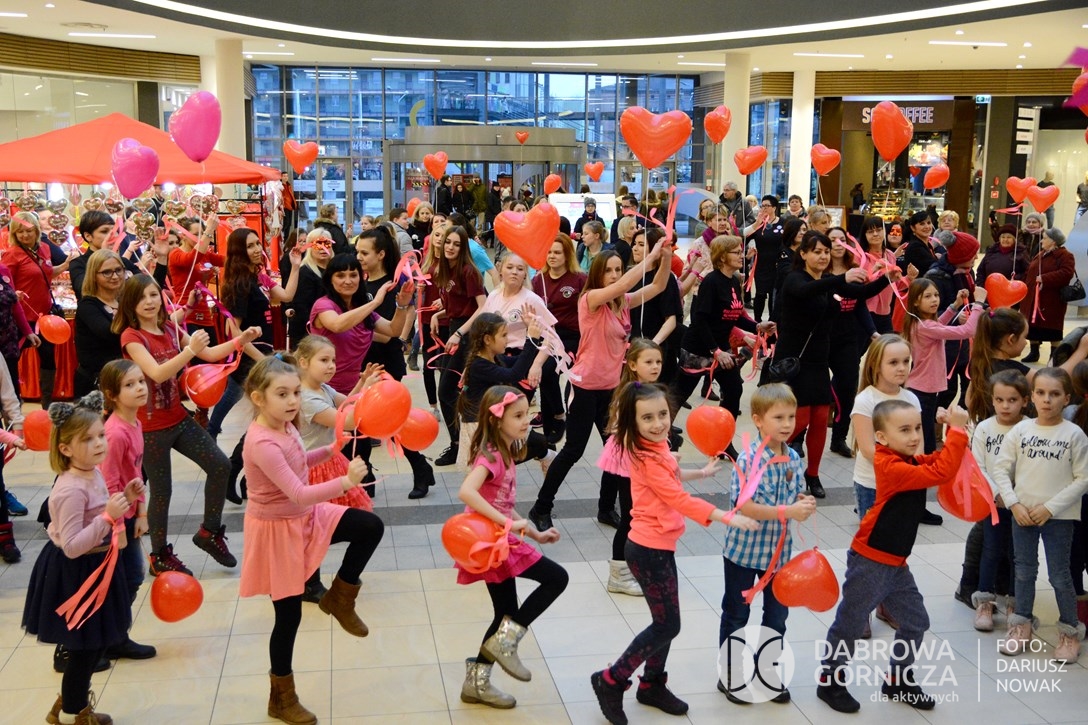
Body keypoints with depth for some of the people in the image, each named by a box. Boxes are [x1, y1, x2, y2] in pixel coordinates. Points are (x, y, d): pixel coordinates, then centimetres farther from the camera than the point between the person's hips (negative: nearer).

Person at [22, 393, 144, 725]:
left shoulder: (93, 474, 1)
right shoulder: (71, 490, -28)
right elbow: (71, 546, -30)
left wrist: (126, 499, 1)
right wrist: (109, 516, -34)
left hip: (93, 566, 9)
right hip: (74, 573, -9)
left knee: (94, 642, 22)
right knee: (86, 645, 7)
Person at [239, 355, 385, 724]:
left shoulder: (285, 427, -2)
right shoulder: (262, 443, -30)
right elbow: (299, 494, -36)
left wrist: (330, 450, 4)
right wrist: (346, 481, -43)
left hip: (305, 516, 8)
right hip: (277, 529, -8)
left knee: (371, 527, 0)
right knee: (289, 614, 3)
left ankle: (339, 598, 17)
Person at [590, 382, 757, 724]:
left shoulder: (656, 446, 5)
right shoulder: (647, 459, -24)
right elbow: (681, 500, -28)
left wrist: (701, 472, 27)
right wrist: (729, 518, -31)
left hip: (660, 547, 9)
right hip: (649, 550, -9)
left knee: (666, 621, 17)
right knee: (667, 625, -1)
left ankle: (652, 685, 34)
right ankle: (611, 681, 11)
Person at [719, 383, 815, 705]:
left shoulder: (793, 458, -3)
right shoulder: (749, 458, -21)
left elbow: (795, 497, 8)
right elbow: (745, 506, -27)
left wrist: (804, 505, -15)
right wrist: (788, 511, -31)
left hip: (779, 551, 5)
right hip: (744, 550, -5)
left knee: (777, 615, 17)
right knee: (736, 615, 12)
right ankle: (730, 676, 28)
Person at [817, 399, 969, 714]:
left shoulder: (911, 462, 4)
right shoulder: (891, 467, -25)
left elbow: (941, 461, 12)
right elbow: (940, 473, -33)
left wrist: (956, 430, -5)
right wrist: (957, 430, -29)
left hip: (895, 563, 9)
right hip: (870, 562, -9)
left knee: (915, 622, 15)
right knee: (849, 624, 6)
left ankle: (898, 681, 32)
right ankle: (830, 682, 22)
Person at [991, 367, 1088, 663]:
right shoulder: (1020, 430, -3)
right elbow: (1001, 469, 0)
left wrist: (1051, 507, -13)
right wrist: (1015, 504, -9)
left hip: (1059, 517, -2)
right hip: (1022, 513, 2)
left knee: (1059, 576, 4)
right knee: (1024, 571, 13)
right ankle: (1022, 626, 27)